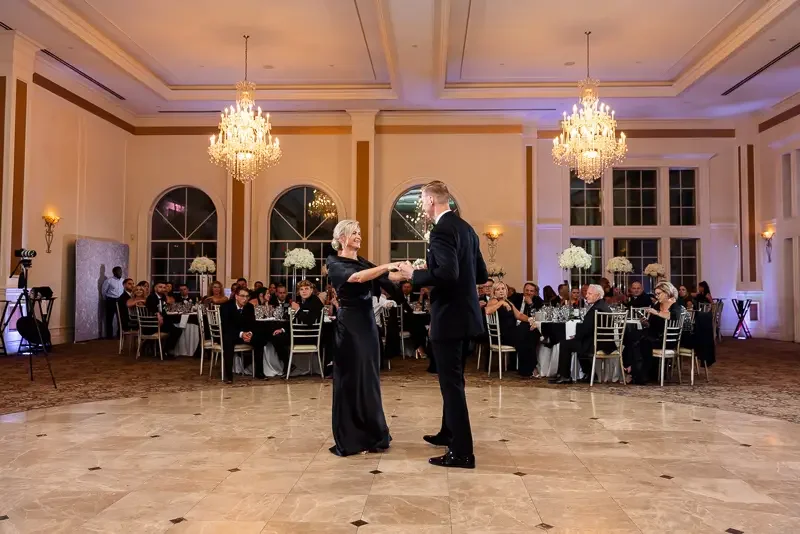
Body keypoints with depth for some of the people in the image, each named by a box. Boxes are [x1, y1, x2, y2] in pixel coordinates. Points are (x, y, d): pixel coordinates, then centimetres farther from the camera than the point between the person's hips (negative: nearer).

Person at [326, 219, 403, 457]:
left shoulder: (363, 262, 14)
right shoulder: (334, 263, -7)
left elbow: (388, 278, 5)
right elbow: (357, 277, -25)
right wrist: (387, 266, -28)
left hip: (368, 322, 7)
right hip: (349, 324, -7)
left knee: (369, 378, 11)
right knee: (351, 379, 0)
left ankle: (372, 435, 21)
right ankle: (349, 439, 11)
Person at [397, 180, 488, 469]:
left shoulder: (442, 230, -16)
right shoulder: (466, 228, 12)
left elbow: (448, 272, -30)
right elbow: (481, 274, 16)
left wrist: (415, 275, -15)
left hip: (450, 317, -10)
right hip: (465, 315, 10)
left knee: (451, 383, -2)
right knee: (453, 380, 22)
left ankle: (462, 452, 5)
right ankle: (449, 433, 38)